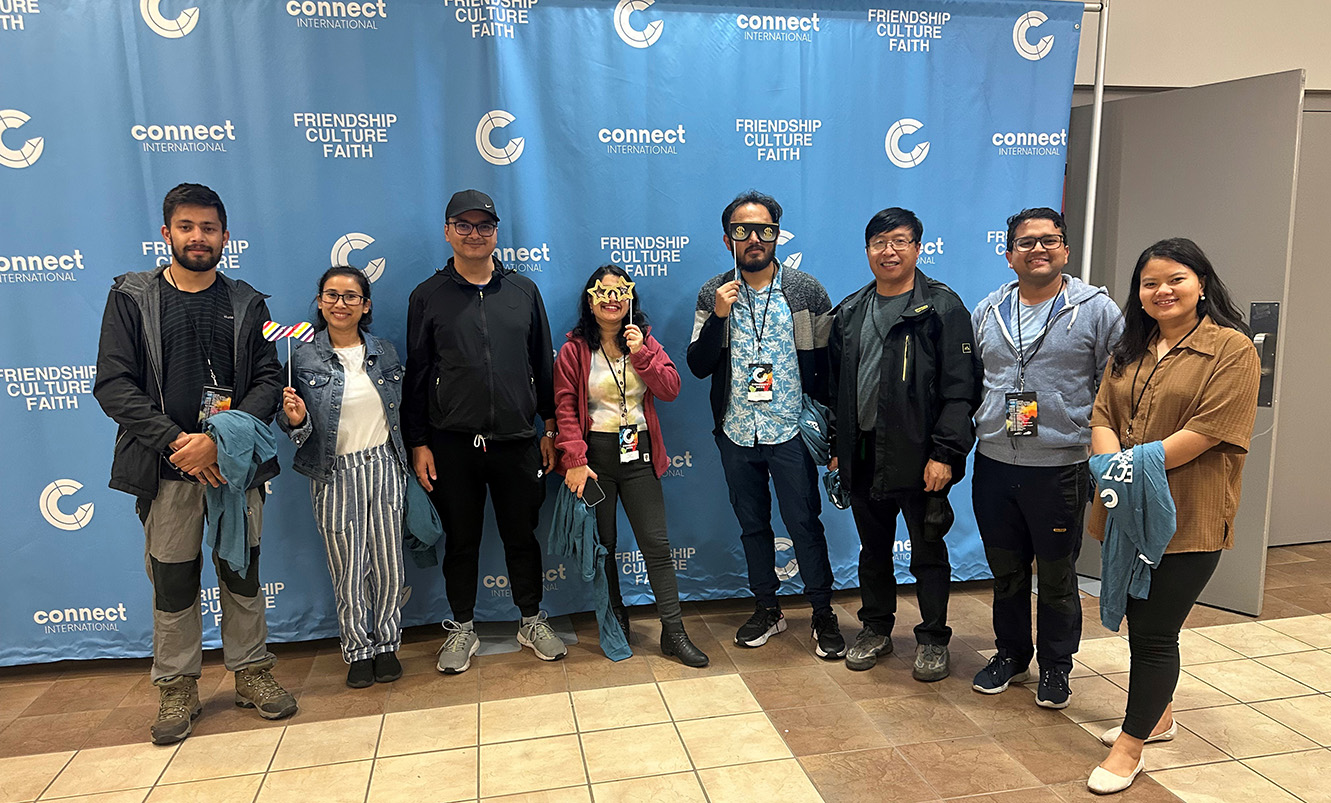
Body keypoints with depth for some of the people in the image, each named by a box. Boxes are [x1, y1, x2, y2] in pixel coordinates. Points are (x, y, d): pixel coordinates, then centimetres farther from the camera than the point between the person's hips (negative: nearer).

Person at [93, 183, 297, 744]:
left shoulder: (246, 303, 6)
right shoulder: (131, 297, 2)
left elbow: (269, 381, -1)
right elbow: (113, 384, -5)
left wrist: (220, 439, -15)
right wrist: (176, 441, -15)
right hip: (167, 467, -1)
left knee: (242, 574, 10)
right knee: (172, 583, 7)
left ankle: (251, 672, 25)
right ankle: (177, 688, 24)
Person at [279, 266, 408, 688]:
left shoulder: (384, 352, 5)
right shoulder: (303, 357, -3)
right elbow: (297, 425, 1)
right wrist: (294, 418, -20)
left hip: (384, 468, 2)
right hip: (335, 475, -2)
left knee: (388, 563, 7)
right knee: (348, 569, 7)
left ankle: (386, 643, 26)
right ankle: (358, 650, 25)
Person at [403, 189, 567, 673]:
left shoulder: (523, 291, 7)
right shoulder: (428, 296, 3)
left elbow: (545, 365, 10)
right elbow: (416, 375, 4)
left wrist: (550, 428, 7)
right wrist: (418, 442, -1)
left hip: (517, 442, 1)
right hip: (452, 446, -1)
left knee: (522, 536, 11)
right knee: (460, 540, 10)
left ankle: (532, 621, 28)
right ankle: (461, 628, 27)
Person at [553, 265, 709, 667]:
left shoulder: (645, 342, 6)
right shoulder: (574, 350, -2)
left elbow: (670, 390, -4)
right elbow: (565, 409, -7)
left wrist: (641, 353, -15)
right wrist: (575, 461, -16)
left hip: (639, 452, 2)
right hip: (595, 454, -2)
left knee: (657, 543, 0)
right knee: (602, 544, 9)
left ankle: (674, 632, 7)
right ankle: (616, 620, 28)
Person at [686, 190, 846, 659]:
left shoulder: (806, 291, -3)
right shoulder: (713, 295, 2)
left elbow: (827, 364, 0)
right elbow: (698, 366, -2)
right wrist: (718, 317, -17)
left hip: (790, 432, -2)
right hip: (736, 433, 3)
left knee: (805, 525, 3)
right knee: (752, 526, 14)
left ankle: (824, 615, 20)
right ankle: (767, 609, 31)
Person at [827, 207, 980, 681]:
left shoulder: (942, 309, -6)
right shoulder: (849, 313, 10)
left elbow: (959, 389, -11)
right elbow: (835, 387, 15)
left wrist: (944, 454, -17)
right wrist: (837, 447, 12)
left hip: (920, 457, -5)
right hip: (863, 455, 5)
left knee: (928, 552, 8)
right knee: (873, 548, 17)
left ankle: (933, 639, 25)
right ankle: (876, 629, 33)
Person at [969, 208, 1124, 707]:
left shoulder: (1096, 310, -3)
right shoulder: (987, 311, 8)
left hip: (1060, 467, -3)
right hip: (993, 465, 4)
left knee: (1057, 577, 10)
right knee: (1006, 572, 16)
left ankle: (1055, 667, 29)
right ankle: (1011, 655, 34)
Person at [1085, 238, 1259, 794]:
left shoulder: (1231, 348, -7)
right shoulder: (1129, 352, 13)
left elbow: (1210, 429, -17)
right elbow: (1102, 416, 4)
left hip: (1187, 519, -6)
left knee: (1154, 632, -1)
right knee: (1141, 622, 17)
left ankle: (1131, 747, 12)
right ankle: (1157, 716, 37)